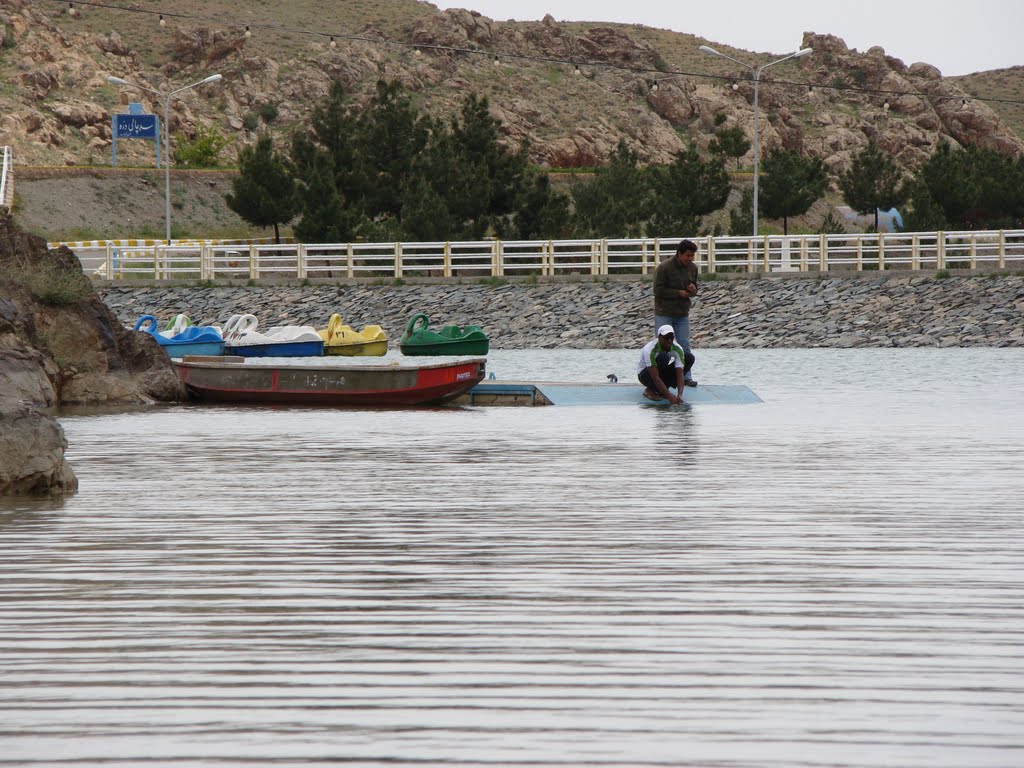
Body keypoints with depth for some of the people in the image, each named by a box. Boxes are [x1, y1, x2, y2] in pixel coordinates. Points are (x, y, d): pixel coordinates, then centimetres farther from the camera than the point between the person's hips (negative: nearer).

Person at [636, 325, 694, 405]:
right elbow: (655, 377, -38)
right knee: (663, 357, -36)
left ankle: (662, 390, -5)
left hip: (663, 373, 6)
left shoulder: (677, 349, -19)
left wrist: (679, 395, -42)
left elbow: (680, 374, -25)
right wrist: (670, 397, -45)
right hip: (644, 374, -6)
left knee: (689, 358, -14)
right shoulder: (650, 350, -33)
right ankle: (650, 390, -14)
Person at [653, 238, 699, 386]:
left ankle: (686, 376, 11)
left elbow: (694, 290, 15)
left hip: (682, 314, 5)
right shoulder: (664, 267, -15)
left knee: (685, 347, 5)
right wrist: (678, 293, -19)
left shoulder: (692, 268, 3)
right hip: (664, 314, -5)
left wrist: (693, 290, -10)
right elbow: (658, 290, -16)